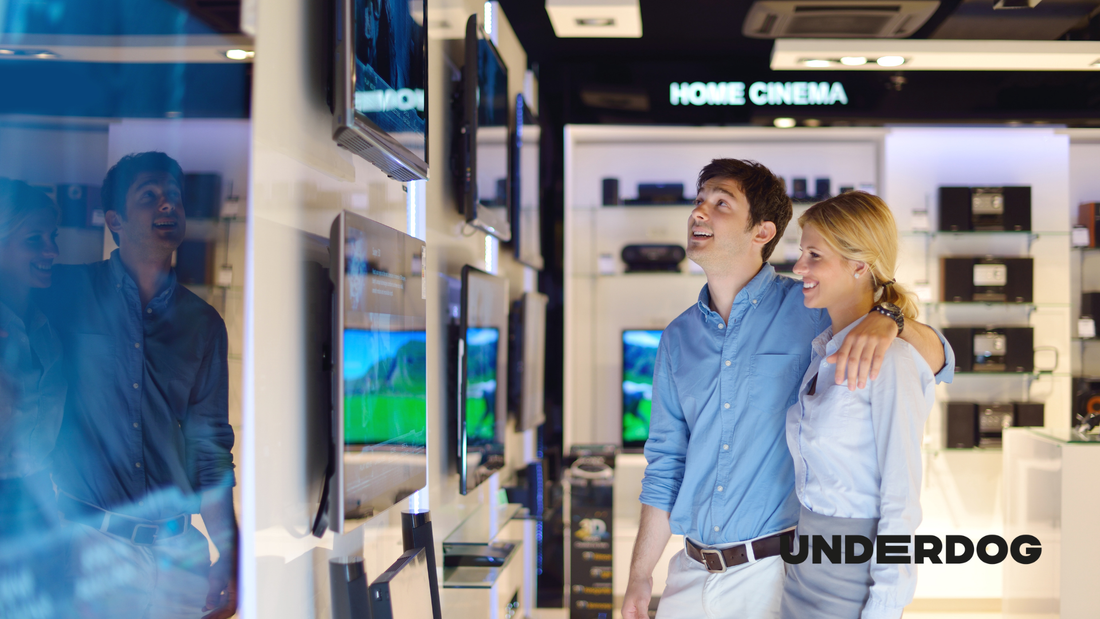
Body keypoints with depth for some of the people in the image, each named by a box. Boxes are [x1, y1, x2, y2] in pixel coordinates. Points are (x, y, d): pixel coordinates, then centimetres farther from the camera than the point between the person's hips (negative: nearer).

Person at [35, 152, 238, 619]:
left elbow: (211, 450, 9)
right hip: (90, 541, -2)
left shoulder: (203, 325, 8)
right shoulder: (71, 293, 1)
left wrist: (230, 561, 5)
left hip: (177, 549, 2)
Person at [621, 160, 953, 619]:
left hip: (778, 572, -4)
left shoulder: (808, 310, -5)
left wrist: (888, 320, -28)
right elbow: (665, 466, 11)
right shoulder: (678, 338, 7)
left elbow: (938, 363, -7)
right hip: (691, 572, 4)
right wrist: (639, 576, 9)